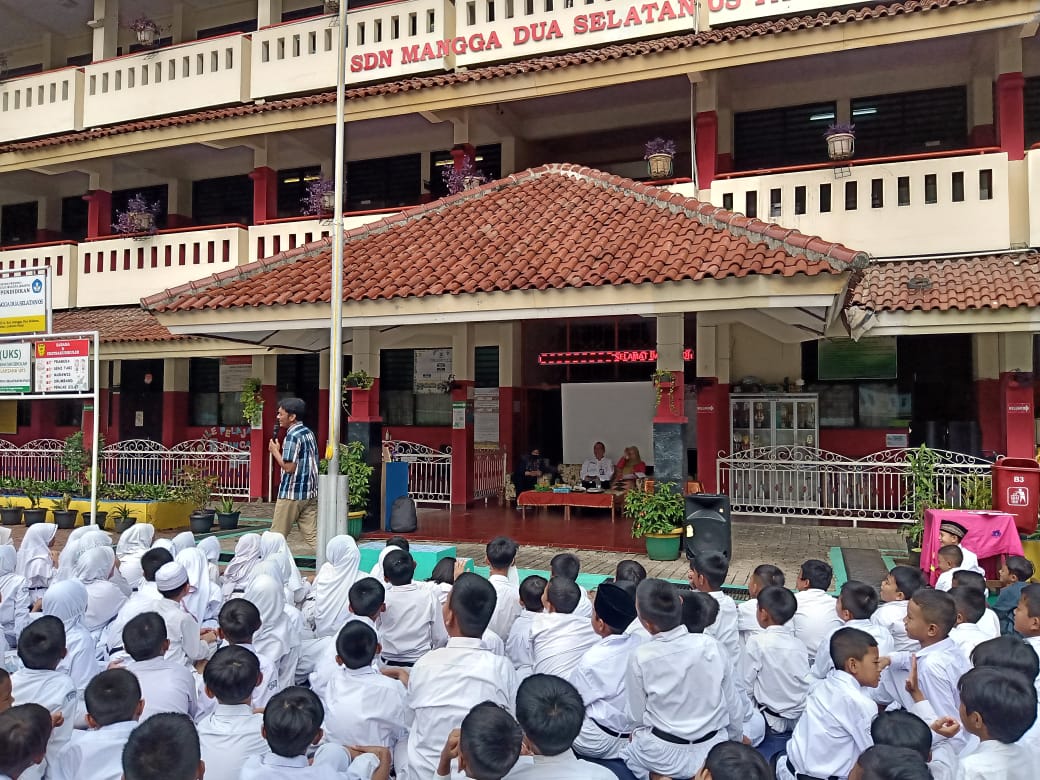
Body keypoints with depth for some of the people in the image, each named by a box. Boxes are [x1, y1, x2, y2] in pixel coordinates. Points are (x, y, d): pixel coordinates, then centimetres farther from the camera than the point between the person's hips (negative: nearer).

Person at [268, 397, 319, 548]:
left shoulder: (292, 436, -15)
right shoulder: (309, 433, 12)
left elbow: (289, 467, -19)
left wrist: (275, 451, -8)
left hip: (291, 494, -8)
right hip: (310, 492, 8)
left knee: (277, 536, 8)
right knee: (312, 535, 4)